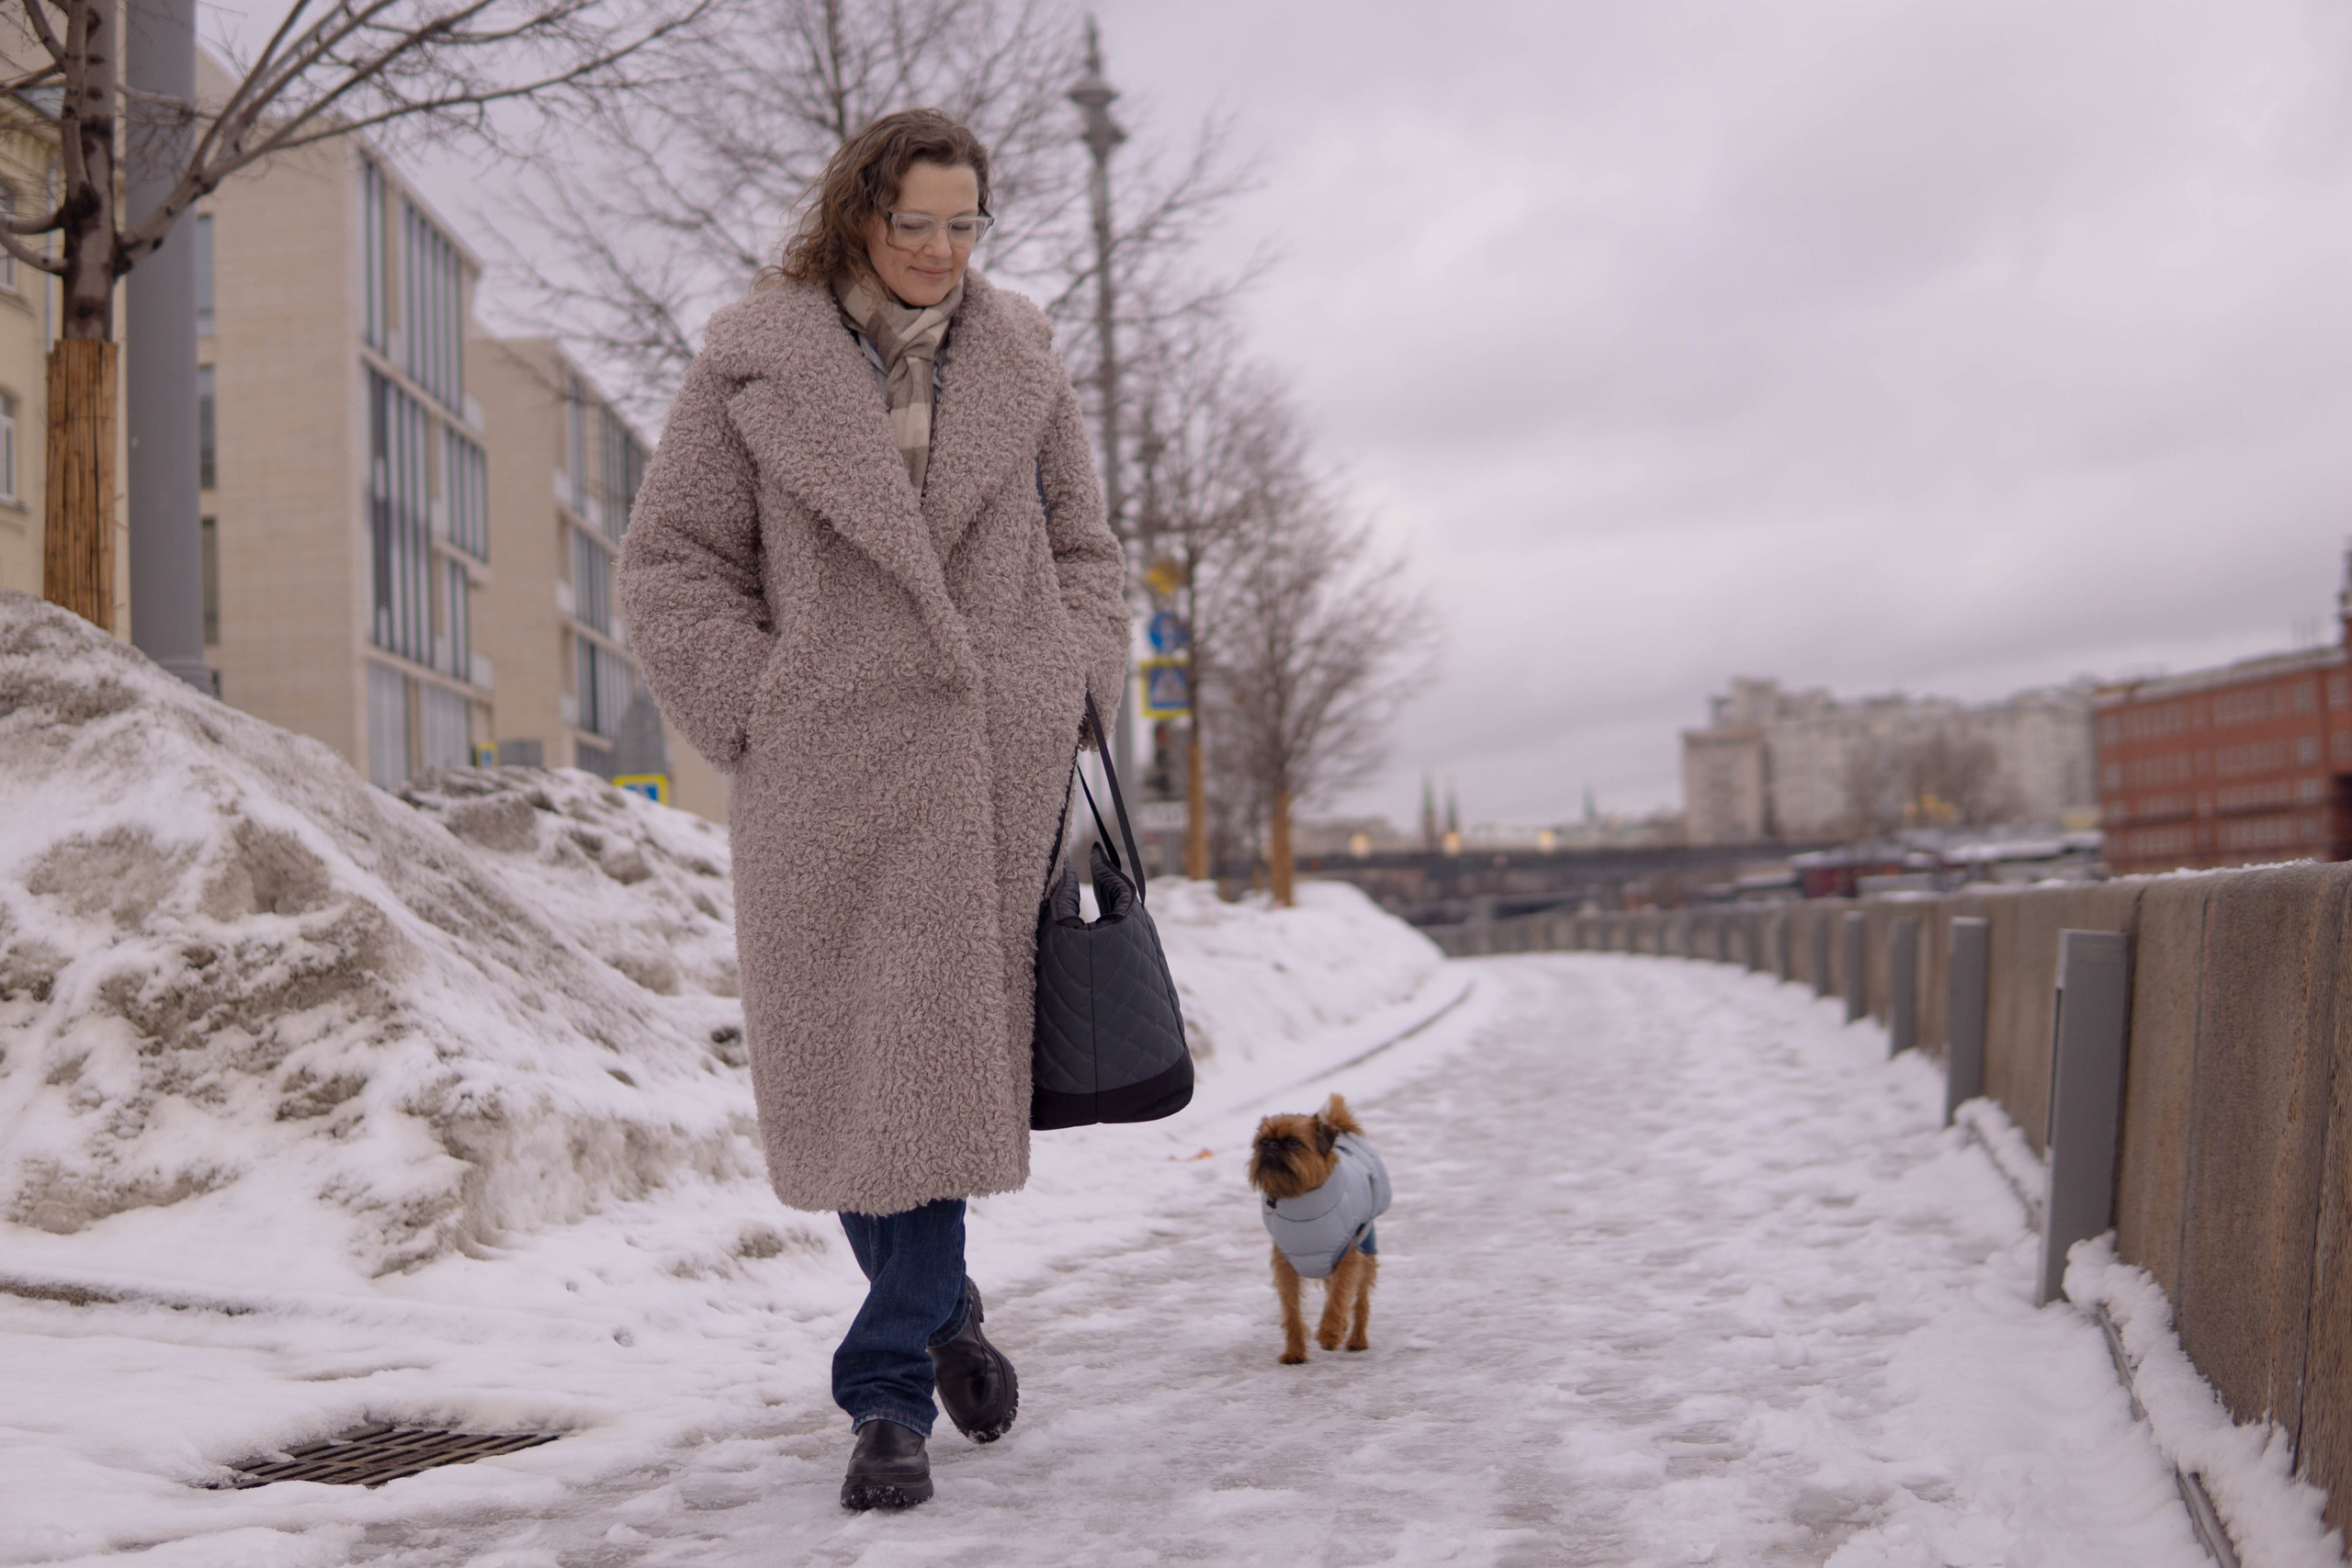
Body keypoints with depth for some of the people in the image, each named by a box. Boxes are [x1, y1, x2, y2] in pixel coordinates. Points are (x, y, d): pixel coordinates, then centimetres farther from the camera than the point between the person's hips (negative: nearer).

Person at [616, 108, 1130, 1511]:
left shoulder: (1022, 358, 12)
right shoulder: (754, 365, 3)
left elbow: (1083, 545, 19)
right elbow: (675, 559, 5)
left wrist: (1080, 697, 7)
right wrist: (756, 717, -4)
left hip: (999, 763, 1)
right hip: (829, 767, -1)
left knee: (948, 1052, -2)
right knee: (840, 1062, 2)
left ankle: (889, 1388, 8)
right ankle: (941, 1312, 25)